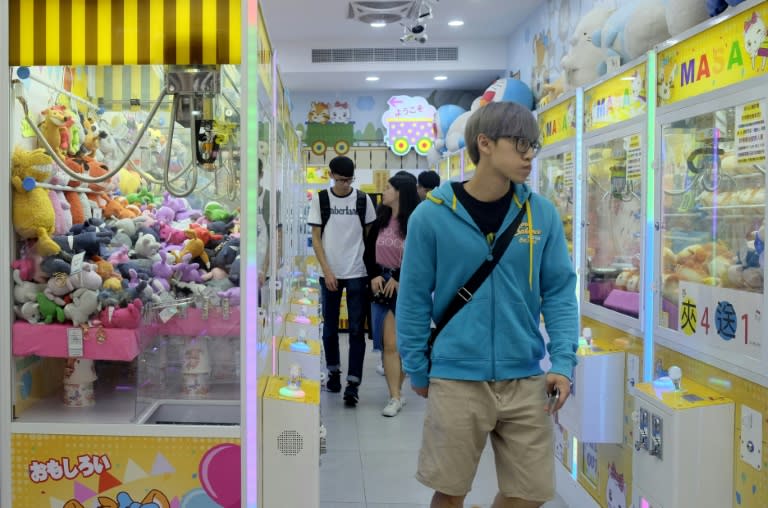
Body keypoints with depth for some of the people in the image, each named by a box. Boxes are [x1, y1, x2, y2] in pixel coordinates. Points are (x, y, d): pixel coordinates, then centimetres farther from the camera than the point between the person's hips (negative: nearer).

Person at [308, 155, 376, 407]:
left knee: (356, 330, -2)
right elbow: (316, 238, 1)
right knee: (330, 327, 12)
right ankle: (333, 372, 30)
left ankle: (353, 384, 0)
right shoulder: (320, 199, 1)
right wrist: (327, 270, -7)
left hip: (357, 273, -1)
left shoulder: (363, 199, 1)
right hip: (330, 273, 1)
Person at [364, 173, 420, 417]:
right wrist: (374, 275, 0)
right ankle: (395, 397, 5)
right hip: (382, 285, 4)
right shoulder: (381, 219, 5)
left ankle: (396, 390, 23)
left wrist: (397, 278, -11)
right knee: (390, 343, -1)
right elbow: (369, 249, 12)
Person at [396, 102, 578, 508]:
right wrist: (417, 371, 2)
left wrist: (563, 362, -6)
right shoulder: (431, 215, -7)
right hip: (455, 379, -2)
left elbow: (559, 292, 4)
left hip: (526, 381, 3)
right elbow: (413, 299, -1)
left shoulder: (542, 214, 1)